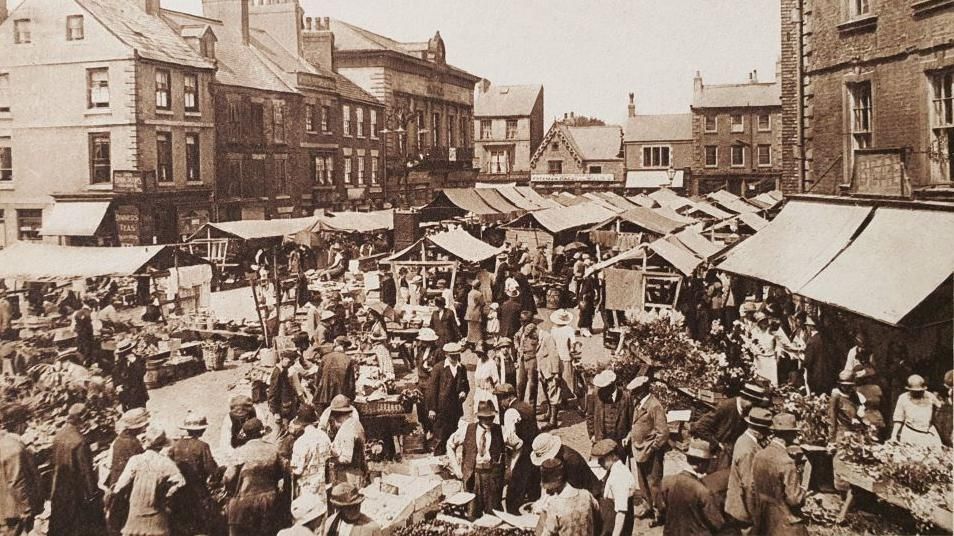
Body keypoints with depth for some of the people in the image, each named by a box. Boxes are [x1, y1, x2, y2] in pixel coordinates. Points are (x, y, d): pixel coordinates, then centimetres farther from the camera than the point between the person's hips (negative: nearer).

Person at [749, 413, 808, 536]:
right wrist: (802, 489, 2)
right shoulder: (786, 462, -22)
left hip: (763, 522, 7)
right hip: (785, 526, -7)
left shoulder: (758, 456, -2)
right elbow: (795, 499, -18)